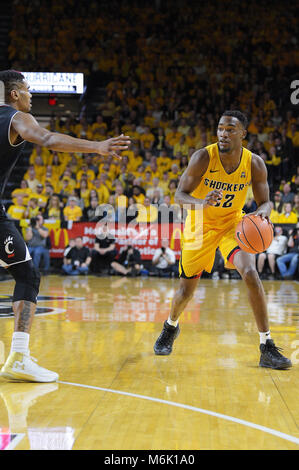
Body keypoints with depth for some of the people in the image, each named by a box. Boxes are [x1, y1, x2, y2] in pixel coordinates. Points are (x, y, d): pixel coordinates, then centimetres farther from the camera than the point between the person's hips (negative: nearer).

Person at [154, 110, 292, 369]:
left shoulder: (254, 163, -16)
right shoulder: (203, 158, -22)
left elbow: (265, 202, -7)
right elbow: (180, 195, -19)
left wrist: (262, 213, -32)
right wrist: (201, 203, -42)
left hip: (232, 222, 0)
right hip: (200, 224, 0)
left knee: (250, 273, -23)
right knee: (186, 289, 6)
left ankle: (267, 348, -16)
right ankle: (171, 326, 42)